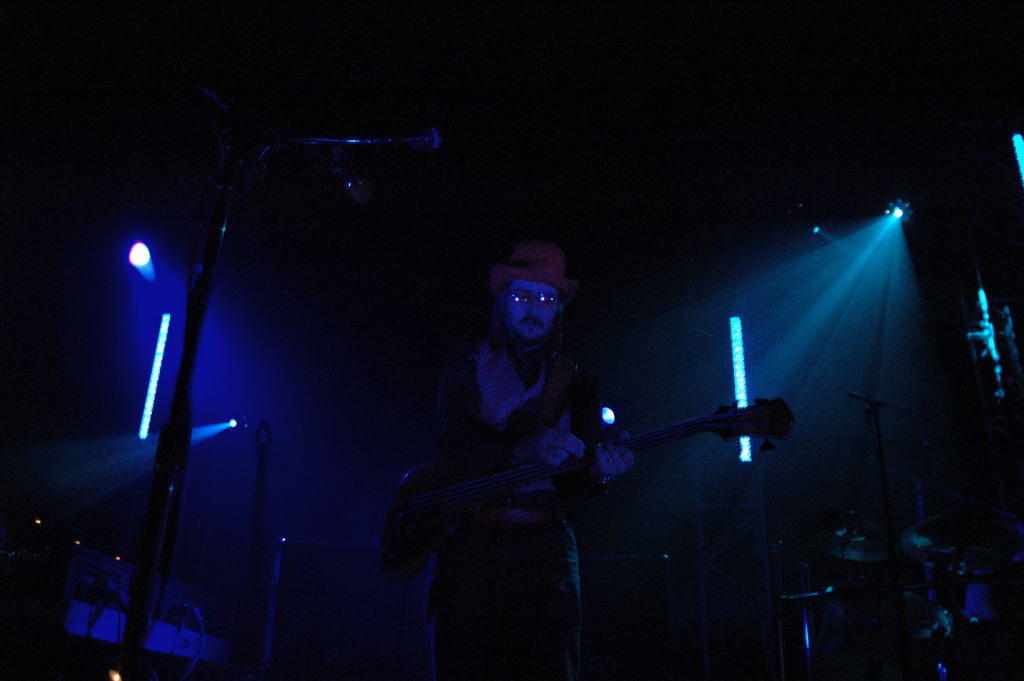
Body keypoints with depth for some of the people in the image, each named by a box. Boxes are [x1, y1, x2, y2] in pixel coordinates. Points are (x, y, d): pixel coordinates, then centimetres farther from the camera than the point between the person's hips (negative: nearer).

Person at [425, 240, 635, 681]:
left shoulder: (575, 382, 15)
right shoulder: (467, 363, 9)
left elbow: (578, 483, 7)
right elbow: (456, 444, -8)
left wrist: (598, 473, -16)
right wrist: (526, 450, -24)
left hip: (545, 549, 2)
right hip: (468, 545, -1)